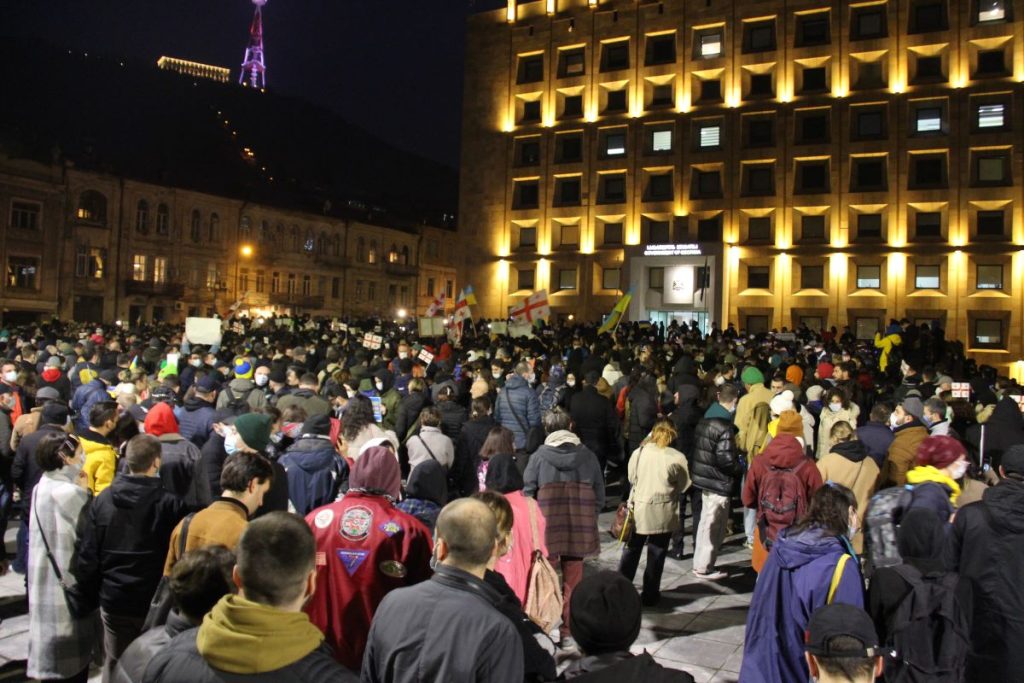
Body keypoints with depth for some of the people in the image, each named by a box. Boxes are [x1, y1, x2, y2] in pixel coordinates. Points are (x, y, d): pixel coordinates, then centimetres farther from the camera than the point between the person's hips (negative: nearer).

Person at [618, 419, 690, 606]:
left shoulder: (639, 453, -5)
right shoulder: (677, 458, -13)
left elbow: (631, 478, 6)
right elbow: (683, 486, -2)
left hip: (638, 510, 2)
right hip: (663, 515, -2)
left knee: (631, 550, 16)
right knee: (656, 554, 10)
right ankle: (650, 595, 19)